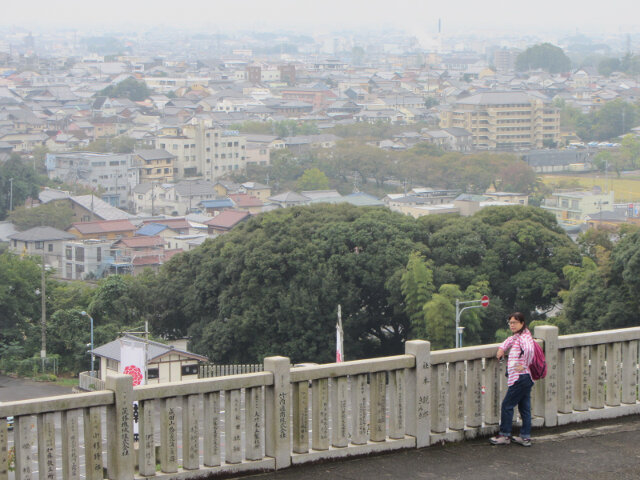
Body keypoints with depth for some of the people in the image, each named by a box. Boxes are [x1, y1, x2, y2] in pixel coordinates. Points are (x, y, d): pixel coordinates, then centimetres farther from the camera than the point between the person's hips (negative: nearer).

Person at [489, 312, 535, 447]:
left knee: (507, 405, -2)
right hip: (525, 378, 10)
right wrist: (502, 348, 18)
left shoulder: (524, 337, -15)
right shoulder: (517, 336, 16)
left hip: (520, 378, -10)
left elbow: (529, 349, -34)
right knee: (524, 407, 11)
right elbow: (511, 340, 37)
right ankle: (525, 437, 14)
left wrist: (523, 365, -25)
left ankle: (504, 435, 5)